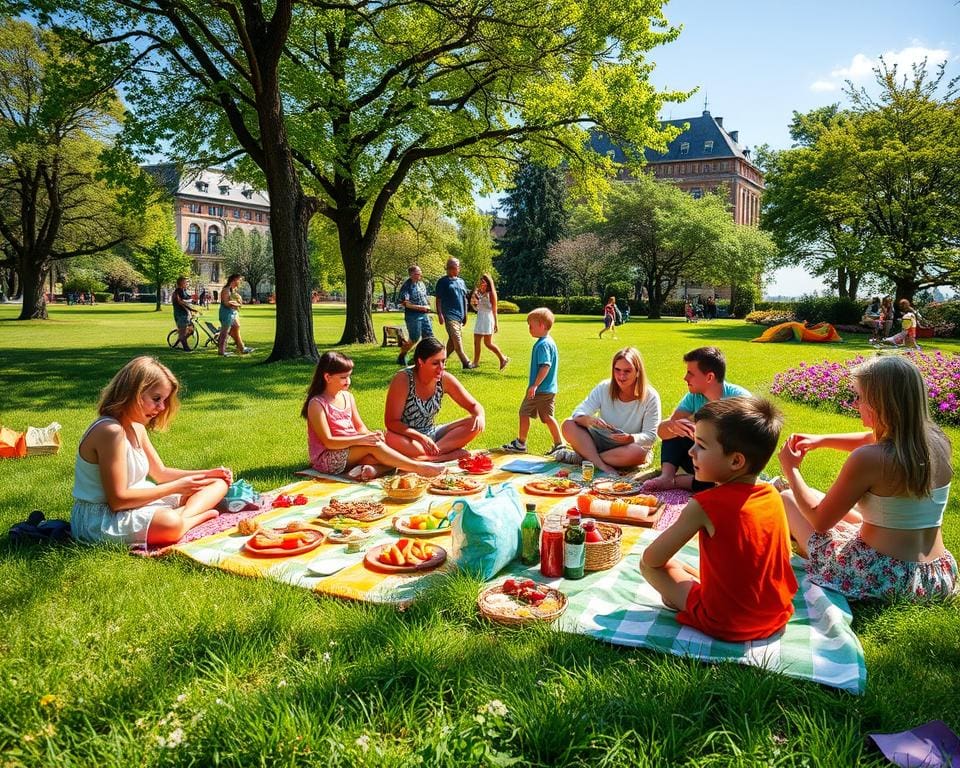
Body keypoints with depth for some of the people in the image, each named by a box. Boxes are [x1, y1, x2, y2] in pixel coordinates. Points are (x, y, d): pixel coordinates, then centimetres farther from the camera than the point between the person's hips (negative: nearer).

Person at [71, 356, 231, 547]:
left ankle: (184, 515, -16)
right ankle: (197, 515, -12)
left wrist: (207, 474, 4)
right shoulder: (110, 431, -24)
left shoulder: (137, 427, 7)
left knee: (218, 484, 7)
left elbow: (160, 472, 17)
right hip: (101, 519, -10)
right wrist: (175, 487, -19)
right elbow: (118, 499, -25)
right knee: (170, 524, -41)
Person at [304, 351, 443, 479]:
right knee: (374, 446, -27)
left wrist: (370, 434, -12)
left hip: (350, 453, 8)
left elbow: (360, 426, 12)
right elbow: (328, 442, -19)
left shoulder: (348, 397, 8)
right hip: (326, 460, -7)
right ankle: (418, 468, -30)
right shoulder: (317, 404, -13)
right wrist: (361, 439, -27)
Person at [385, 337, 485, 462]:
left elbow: (474, 405, 0)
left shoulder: (445, 379, -8)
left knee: (474, 424, -14)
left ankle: (427, 457, -26)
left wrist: (480, 416, -25)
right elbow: (391, 422, -20)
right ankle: (451, 453, -28)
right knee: (391, 440, -39)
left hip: (432, 435, 4)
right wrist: (420, 437, -34)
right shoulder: (403, 380, -19)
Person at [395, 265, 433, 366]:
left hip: (424, 315, 7)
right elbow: (404, 303, -19)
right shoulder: (407, 285, -11)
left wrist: (427, 306, 6)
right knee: (414, 339, -3)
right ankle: (401, 357, 16)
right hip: (413, 316, -7)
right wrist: (420, 307, -19)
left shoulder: (422, 284, 12)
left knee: (429, 336, 3)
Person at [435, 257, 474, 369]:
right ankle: (466, 363, -13)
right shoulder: (443, 282, -2)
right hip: (450, 315, -7)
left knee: (453, 340, 8)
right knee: (457, 340, -11)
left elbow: (464, 299, 21)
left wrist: (465, 315, 19)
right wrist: (440, 314, -12)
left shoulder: (461, 281, 17)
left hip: (459, 315, 7)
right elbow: (438, 300, -4)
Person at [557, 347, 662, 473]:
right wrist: (587, 419, -36)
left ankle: (582, 457, -25)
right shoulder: (604, 388, -6)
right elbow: (579, 412, -11)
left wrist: (630, 438, -37)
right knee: (568, 426, -21)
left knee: (638, 453, -39)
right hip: (601, 441, 2)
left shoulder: (650, 397, -13)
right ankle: (603, 466, -34)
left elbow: (650, 436, -15)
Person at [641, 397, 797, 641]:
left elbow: (652, 558, -14)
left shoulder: (704, 505, -22)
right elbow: (784, 553, 10)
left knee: (648, 565, 1)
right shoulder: (773, 496, -6)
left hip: (724, 625, -6)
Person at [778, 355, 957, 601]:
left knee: (788, 498, 12)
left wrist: (790, 469, 1)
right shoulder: (938, 441, -3)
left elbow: (819, 521, -10)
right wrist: (822, 440, 13)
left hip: (882, 580, -7)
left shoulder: (866, 460, -23)